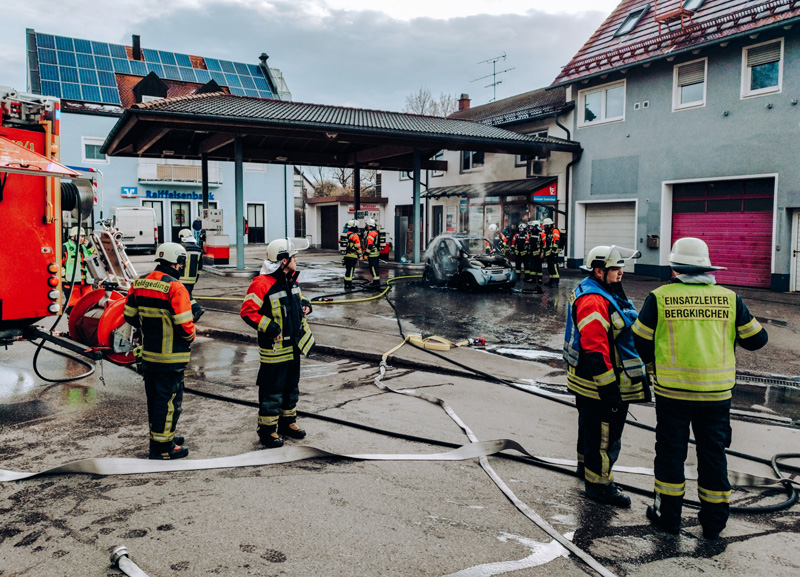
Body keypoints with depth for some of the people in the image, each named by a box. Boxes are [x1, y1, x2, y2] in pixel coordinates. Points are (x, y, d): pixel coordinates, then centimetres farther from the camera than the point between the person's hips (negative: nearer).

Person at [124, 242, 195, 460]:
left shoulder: (139, 283, 5)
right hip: (170, 356, -8)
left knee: (154, 397, 19)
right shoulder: (175, 287, -19)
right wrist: (190, 336, -1)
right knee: (169, 400, 2)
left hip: (148, 353, 8)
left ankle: (160, 436, 33)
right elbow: (184, 324, -21)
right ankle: (162, 448, 8)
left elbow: (130, 316, 12)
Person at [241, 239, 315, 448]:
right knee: (272, 391, 1)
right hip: (274, 348, -9)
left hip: (293, 346, 9)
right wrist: (269, 327, -22)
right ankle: (267, 429, 15)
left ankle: (287, 421, 36)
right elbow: (247, 311, -19)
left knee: (291, 386, 20)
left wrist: (304, 305, 5)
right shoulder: (262, 283, -19)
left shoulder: (291, 279, 9)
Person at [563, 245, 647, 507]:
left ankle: (586, 464, 45)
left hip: (589, 383, 11)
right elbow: (595, 350, -30)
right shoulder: (593, 301, -25)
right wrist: (609, 389, -27)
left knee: (590, 426, 26)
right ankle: (598, 483, 14)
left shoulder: (603, 294, 12)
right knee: (604, 435, 1)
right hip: (600, 384, -11)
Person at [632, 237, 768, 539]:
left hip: (672, 390, -2)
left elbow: (641, 341, -1)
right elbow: (756, 339, 7)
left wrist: (655, 364, 18)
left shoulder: (659, 298, -7)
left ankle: (668, 514, 23)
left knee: (670, 449, 12)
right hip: (717, 391, 2)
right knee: (713, 452, 14)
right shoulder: (729, 299, -1)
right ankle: (714, 520, 25)